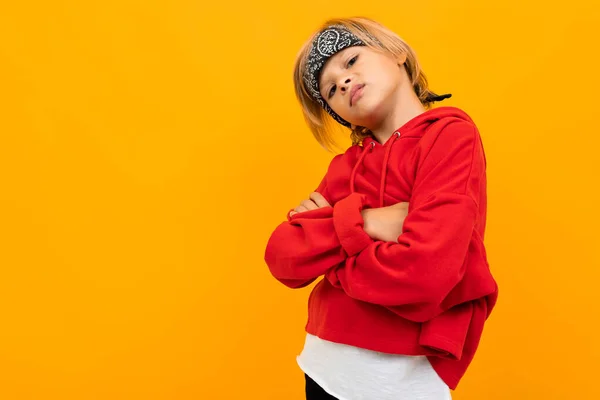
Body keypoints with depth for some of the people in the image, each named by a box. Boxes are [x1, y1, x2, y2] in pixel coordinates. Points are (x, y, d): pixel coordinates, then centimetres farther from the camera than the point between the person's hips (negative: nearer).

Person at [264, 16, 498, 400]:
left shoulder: (451, 134, -12)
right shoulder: (345, 165, 6)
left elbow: (424, 273, -25)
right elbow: (283, 257, -4)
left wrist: (325, 230, -9)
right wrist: (358, 222, -20)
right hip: (324, 360, 6)